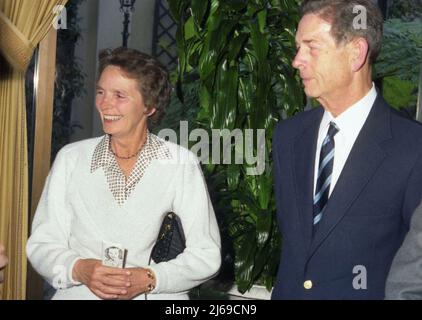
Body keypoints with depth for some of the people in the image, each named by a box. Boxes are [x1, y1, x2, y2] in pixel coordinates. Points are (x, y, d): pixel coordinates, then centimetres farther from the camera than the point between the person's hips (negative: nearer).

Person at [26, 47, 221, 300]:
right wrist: (79, 269, -15)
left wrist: (149, 279, -14)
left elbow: (206, 254, -1)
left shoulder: (181, 164, -1)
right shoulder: (71, 158, 3)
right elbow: (41, 244, 4)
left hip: (154, 294, -1)